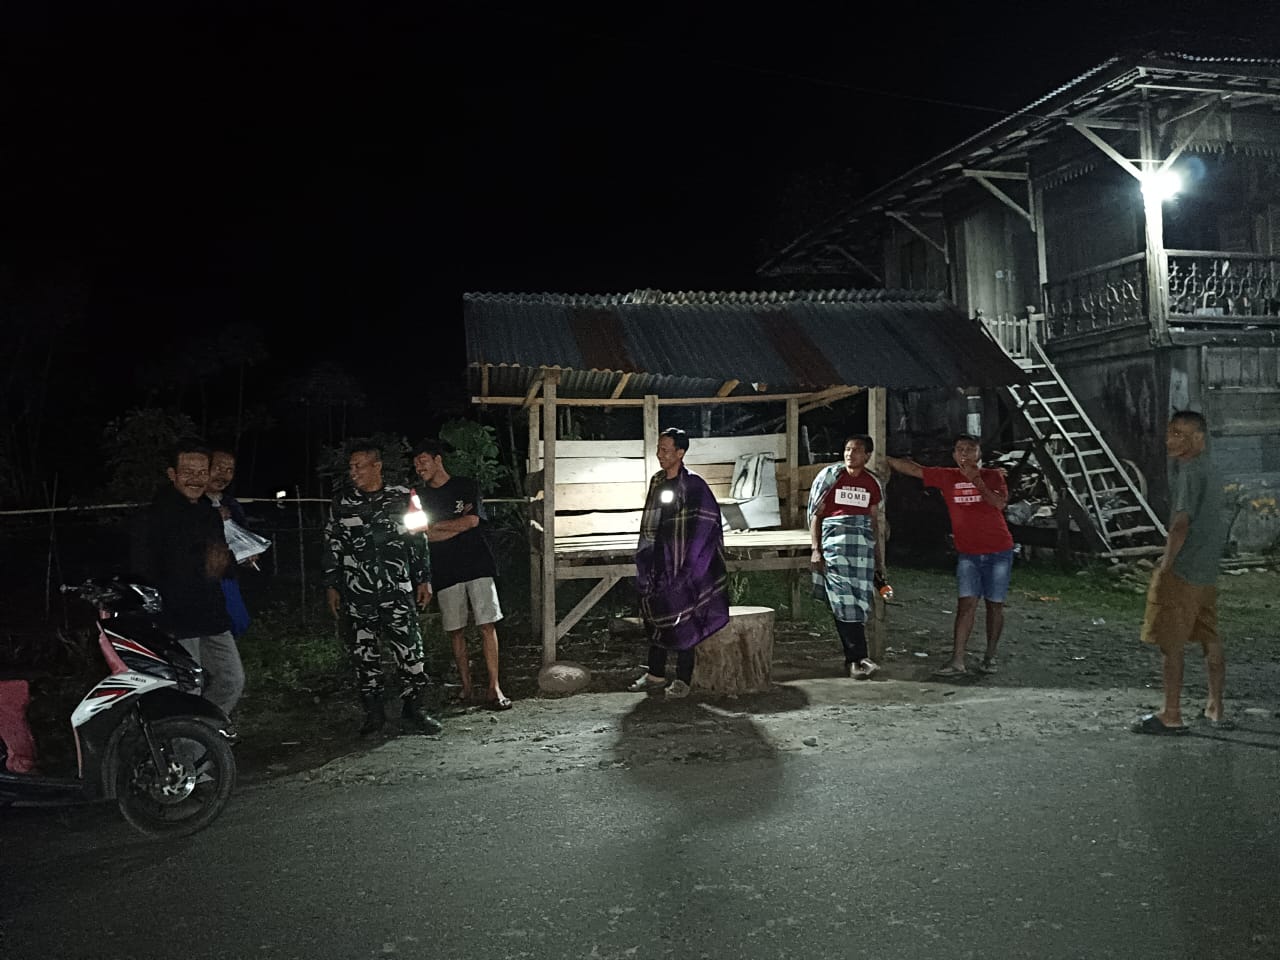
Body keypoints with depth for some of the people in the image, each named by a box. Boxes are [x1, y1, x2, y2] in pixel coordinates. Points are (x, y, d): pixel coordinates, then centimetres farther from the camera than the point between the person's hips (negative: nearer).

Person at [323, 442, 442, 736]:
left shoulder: (403, 497, 4)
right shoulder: (342, 503, 7)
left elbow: (419, 541, 8)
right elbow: (332, 546, 11)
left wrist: (424, 579, 5)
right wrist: (331, 585, 8)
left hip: (398, 590, -1)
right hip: (358, 593, 1)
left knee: (410, 648, -4)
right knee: (364, 653, 5)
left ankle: (411, 706, 11)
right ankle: (374, 712, 17)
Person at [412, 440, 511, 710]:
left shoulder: (466, 486, 4)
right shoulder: (420, 496, 10)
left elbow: (473, 520, -9)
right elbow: (423, 536, -2)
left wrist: (435, 526, -2)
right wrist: (459, 524, -7)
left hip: (477, 565, -2)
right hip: (445, 572, 2)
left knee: (487, 626, -7)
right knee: (456, 631, 4)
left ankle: (494, 688, -6)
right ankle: (466, 686, 13)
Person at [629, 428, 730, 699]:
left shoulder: (693, 485, -10)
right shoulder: (656, 482, 10)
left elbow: (706, 524, -12)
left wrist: (689, 563, -13)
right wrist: (645, 559, 13)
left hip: (683, 565, -7)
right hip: (659, 564, 7)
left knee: (683, 620, -1)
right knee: (655, 616, 10)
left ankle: (683, 679, 8)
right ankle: (655, 675, 20)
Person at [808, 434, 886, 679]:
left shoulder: (872, 482, 12)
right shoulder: (830, 476, 2)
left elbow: (873, 521, 18)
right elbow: (815, 514, 2)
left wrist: (878, 558, 16)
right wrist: (816, 549, -6)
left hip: (863, 544, 3)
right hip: (835, 541, -3)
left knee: (859, 603, 1)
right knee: (845, 602, -9)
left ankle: (852, 660, 9)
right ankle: (858, 659, -9)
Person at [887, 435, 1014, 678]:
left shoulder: (992, 476, -2)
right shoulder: (947, 477, 2)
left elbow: (1000, 503, -19)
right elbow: (912, 468, 1)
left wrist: (977, 481, -25)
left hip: (998, 551, -1)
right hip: (968, 553, 1)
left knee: (995, 604, 5)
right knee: (966, 603, -8)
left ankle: (990, 657, 18)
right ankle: (957, 662, -12)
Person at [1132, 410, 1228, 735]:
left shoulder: (1190, 472, -17)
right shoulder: (1208, 468, 12)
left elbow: (1182, 523, -22)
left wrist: (1164, 566, -19)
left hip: (1182, 572, -10)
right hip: (1208, 572, 10)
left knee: (1171, 644, -2)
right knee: (1210, 640, 15)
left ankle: (1171, 715, 3)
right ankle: (1215, 709, 24)